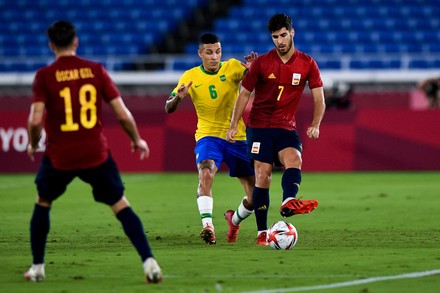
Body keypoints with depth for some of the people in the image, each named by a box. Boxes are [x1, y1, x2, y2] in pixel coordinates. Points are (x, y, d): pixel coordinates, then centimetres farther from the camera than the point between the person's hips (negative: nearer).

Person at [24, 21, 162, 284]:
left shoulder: (45, 76, -5)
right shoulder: (96, 70, 0)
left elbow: (36, 120, -14)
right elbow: (122, 114, -2)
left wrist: (33, 144, 7)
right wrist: (137, 140, 14)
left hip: (59, 156, -1)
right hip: (96, 153, 1)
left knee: (43, 203, 24)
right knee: (121, 206, 7)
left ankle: (37, 267, 25)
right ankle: (149, 262, -7)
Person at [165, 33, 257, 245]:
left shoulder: (232, 67, -5)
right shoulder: (190, 77, -3)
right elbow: (168, 109, -5)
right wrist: (178, 97, -27)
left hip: (237, 137, 1)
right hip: (208, 136, -1)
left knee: (255, 197, 3)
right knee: (206, 172, -34)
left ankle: (234, 219, 34)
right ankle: (207, 226, -36)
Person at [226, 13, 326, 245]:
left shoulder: (307, 64, 2)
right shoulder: (261, 63, -1)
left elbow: (319, 98, 3)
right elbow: (244, 94, 6)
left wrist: (315, 125, -13)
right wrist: (233, 125, -1)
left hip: (286, 127, 1)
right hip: (259, 125, -1)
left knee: (294, 160, -28)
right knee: (262, 176, -9)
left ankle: (288, 202, -53)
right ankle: (262, 233, -5)